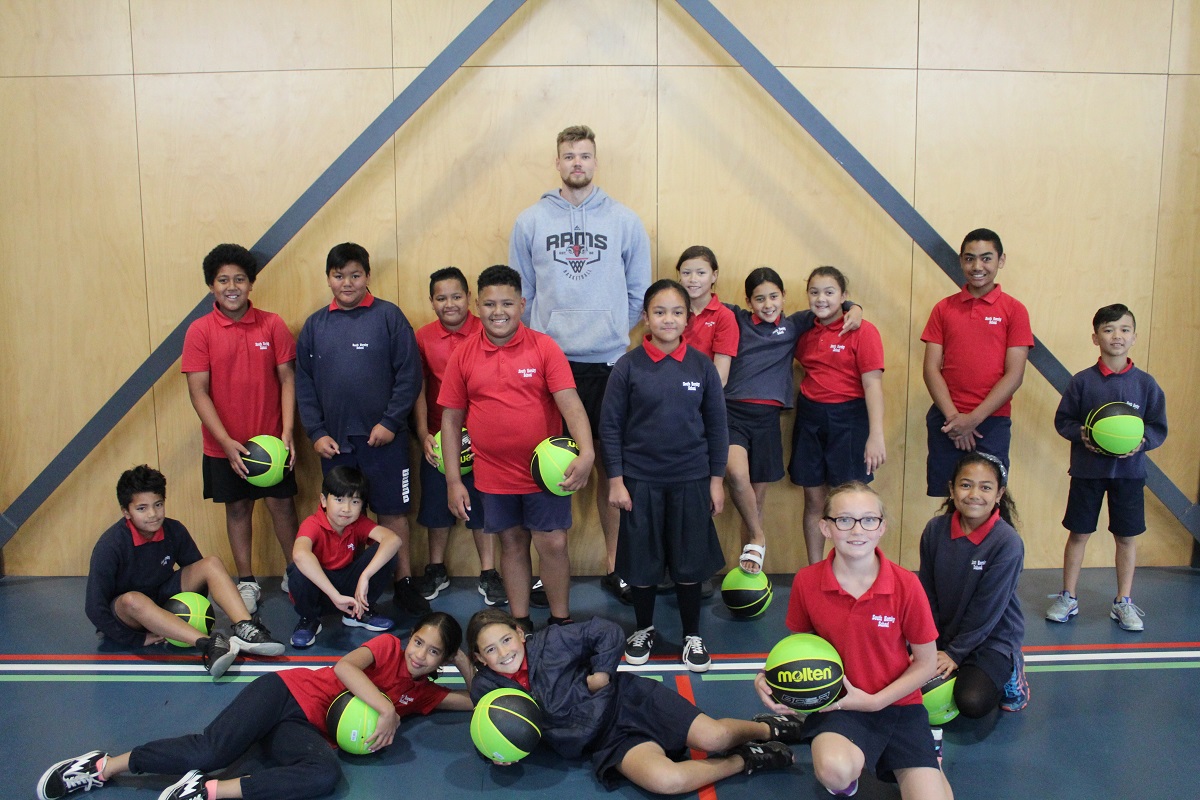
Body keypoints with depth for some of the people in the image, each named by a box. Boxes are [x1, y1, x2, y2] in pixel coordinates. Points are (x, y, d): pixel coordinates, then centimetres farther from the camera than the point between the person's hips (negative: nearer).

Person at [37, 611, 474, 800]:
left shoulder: (423, 692, 15)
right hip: (288, 691, -3)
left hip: (307, 731, 3)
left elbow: (476, 700, 15)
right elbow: (344, 666, -16)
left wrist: (464, 660, 4)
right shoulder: (389, 646, 2)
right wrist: (387, 710, -24)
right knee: (212, 750, -26)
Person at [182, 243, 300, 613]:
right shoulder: (200, 331, -5)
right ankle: (247, 583, 25)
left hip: (271, 440, 0)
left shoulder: (272, 325, -2)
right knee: (237, 507, 11)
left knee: (282, 503, 7)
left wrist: (287, 431, -12)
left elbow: (287, 379, -2)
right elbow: (198, 392, -8)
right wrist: (226, 441, -16)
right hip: (225, 444, 0)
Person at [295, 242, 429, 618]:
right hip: (334, 440, 3)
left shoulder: (389, 316, -3)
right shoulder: (315, 325, 8)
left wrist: (391, 422, -11)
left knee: (392, 511, 5)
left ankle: (403, 583, 16)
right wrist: (316, 432, 0)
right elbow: (304, 383, 8)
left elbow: (409, 374, -5)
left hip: (383, 437, -3)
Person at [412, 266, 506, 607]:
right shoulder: (423, 337, -1)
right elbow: (419, 389, 2)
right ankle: (436, 570, 31)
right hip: (438, 438, 2)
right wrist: (423, 434, -5)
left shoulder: (486, 334, -7)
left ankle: (488, 573, 21)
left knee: (481, 504, 7)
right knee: (436, 505, 13)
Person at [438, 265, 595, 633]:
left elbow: (570, 403, -14)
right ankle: (520, 623, 30)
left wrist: (586, 452, -30)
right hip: (494, 475, 2)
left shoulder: (544, 347, -7)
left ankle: (561, 623, 22)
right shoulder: (463, 356, 0)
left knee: (553, 544, 3)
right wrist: (453, 480, 2)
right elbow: (451, 419, 4)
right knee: (512, 544, 14)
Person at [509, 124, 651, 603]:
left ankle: (614, 564, 18)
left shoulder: (624, 221, 5)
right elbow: (520, 292, 10)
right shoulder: (530, 222, 6)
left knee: (611, 465, 6)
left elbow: (639, 291, 10)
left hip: (609, 361, 0)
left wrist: (613, 331, 8)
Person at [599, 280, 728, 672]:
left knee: (689, 563, 9)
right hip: (640, 481, -1)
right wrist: (615, 479, -5)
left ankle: (693, 636, 28)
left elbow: (717, 425, 4)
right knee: (642, 562, 10)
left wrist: (716, 479, 3)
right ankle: (643, 630, 33)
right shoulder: (628, 366, -5)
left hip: (691, 481, 1)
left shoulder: (702, 366, -1)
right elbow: (610, 426, -2)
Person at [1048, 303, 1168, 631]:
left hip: (1129, 471, 1)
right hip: (1087, 469, -1)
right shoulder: (1082, 381, -4)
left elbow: (1159, 428, 2)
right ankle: (1068, 598, 20)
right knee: (1079, 533, 7)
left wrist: (1143, 441, -17)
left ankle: (1123, 602, 24)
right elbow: (1063, 420, 0)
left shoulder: (1146, 384, -1)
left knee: (1127, 537, 9)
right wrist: (1081, 435, -18)